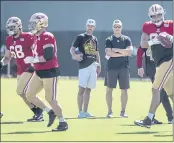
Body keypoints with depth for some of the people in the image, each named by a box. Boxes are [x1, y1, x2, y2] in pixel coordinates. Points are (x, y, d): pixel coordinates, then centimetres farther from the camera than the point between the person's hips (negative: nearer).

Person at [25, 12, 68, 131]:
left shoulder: (47, 37, -17)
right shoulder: (37, 37, 13)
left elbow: (48, 56, -25)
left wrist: (33, 60, -18)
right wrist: (33, 61, 7)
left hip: (49, 72, -10)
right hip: (40, 72, 10)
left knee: (50, 99, -5)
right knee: (30, 95, 9)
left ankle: (63, 123, 7)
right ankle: (51, 112, 20)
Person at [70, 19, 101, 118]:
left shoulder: (94, 39, 17)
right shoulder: (81, 37, 0)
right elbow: (72, 49, -5)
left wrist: (99, 65, 15)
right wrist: (75, 56, -26)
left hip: (93, 66, 6)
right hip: (84, 65, -6)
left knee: (88, 89, 9)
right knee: (82, 89, -9)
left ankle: (85, 111, 13)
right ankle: (80, 112, -8)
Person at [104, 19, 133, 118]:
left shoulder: (126, 39, 8)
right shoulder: (109, 40, 4)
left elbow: (130, 51, -8)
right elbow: (109, 53, -11)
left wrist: (117, 50, -10)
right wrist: (123, 53, -10)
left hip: (124, 68, 1)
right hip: (111, 68, -1)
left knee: (124, 90, 2)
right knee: (109, 89, -1)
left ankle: (123, 111, 10)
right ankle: (110, 111, 7)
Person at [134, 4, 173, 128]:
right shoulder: (148, 27, 8)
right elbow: (142, 44, -1)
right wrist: (152, 42, -20)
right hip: (160, 63, 6)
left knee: (156, 89, -11)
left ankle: (149, 119, -10)